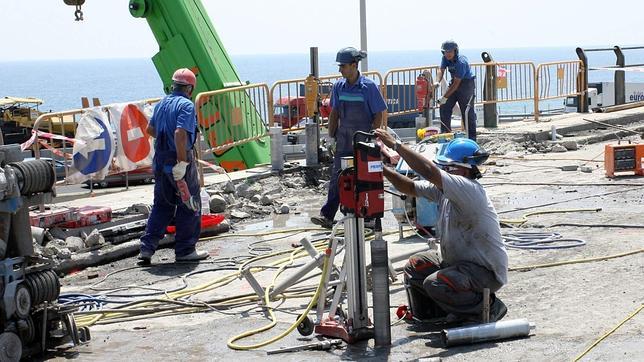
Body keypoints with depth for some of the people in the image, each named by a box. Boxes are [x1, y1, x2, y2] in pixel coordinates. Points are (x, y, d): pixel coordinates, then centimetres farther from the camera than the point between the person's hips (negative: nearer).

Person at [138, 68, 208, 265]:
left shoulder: (162, 103, 11)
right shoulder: (186, 105, -14)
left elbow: (150, 129, 22)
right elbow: (180, 133, -26)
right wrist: (182, 162, -26)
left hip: (160, 160, 8)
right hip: (178, 161, -8)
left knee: (161, 205, 15)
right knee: (188, 206, 5)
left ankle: (147, 248, 10)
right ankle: (185, 250, 10)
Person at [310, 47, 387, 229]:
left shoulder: (368, 86, -9)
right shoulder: (339, 86, 5)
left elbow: (379, 114, -6)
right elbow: (334, 113, 12)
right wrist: (331, 137, 8)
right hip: (344, 140, 4)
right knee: (337, 177, -2)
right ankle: (327, 215, -6)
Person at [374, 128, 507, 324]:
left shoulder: (470, 190, -26)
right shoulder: (443, 189, 2)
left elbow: (429, 171, -35)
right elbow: (410, 187, 10)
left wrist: (395, 144, -31)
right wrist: (383, 170, -7)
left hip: (487, 271, -9)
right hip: (458, 261, 10)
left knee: (436, 284, -27)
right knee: (414, 267, 9)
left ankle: (490, 307, -5)